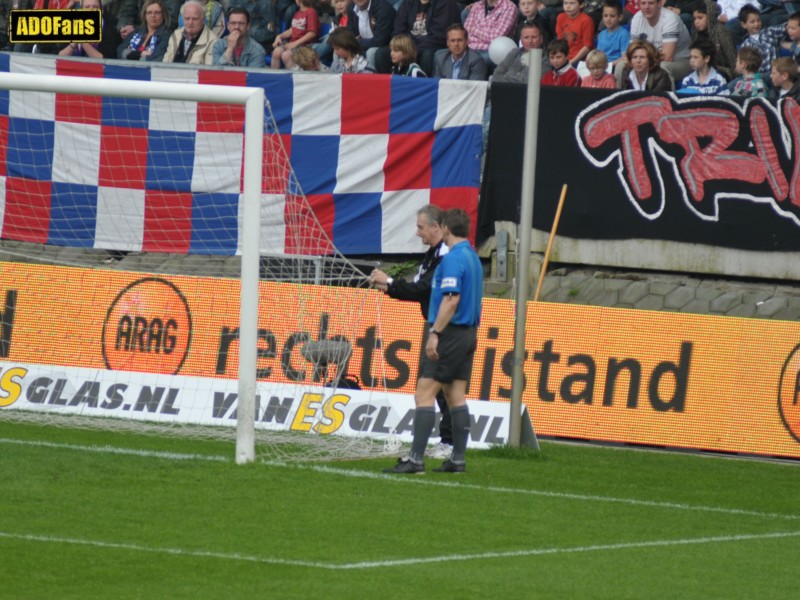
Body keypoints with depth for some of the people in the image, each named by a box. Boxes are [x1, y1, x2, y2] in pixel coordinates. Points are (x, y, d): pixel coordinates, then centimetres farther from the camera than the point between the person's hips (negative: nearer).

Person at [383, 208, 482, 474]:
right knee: (456, 397, 10)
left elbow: (451, 299, -22)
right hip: (469, 333, 9)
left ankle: (416, 459, -14)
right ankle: (458, 459, 9)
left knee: (424, 394, -9)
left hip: (450, 333, -9)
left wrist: (435, 333, -21)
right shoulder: (474, 258, 14)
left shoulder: (452, 258, -15)